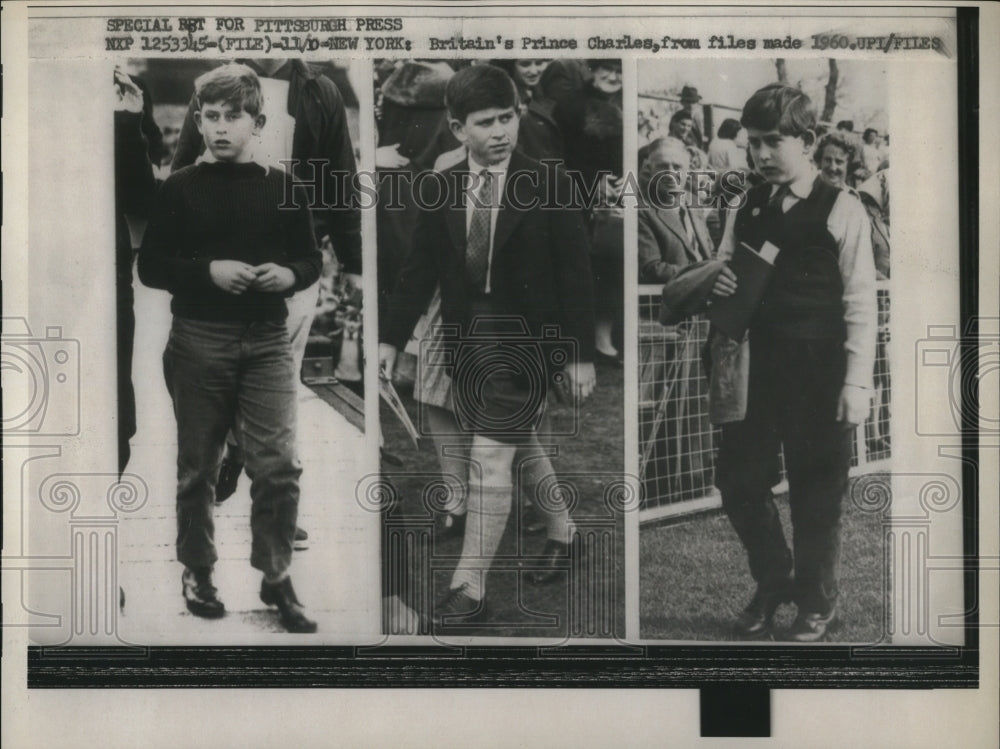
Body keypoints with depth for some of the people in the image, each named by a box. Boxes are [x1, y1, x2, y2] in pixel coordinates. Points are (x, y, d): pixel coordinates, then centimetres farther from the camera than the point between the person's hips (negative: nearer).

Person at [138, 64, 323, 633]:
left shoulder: (285, 189, 4)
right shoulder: (181, 189, 1)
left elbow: (312, 260, 12)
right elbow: (150, 267, 0)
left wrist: (289, 275, -10)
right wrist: (208, 271, -15)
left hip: (267, 341, 1)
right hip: (199, 341, 0)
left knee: (279, 464, -5)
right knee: (199, 468, 9)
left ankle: (277, 579, 9)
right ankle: (198, 572, 25)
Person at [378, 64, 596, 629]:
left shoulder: (549, 185, -6)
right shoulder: (441, 189, 4)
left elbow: (576, 274, -5)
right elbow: (422, 269, 8)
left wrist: (581, 354, -7)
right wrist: (393, 337, 2)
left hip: (527, 338, -4)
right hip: (468, 336, 5)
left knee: (490, 459, -9)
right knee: (521, 451, 16)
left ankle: (470, 591, -3)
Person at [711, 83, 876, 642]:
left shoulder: (841, 210, -6)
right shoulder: (748, 208, 9)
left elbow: (861, 303, -8)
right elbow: (722, 272, 20)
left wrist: (857, 383, -13)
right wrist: (716, 283, -4)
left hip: (817, 375, -5)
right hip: (754, 368, 5)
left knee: (817, 492, 7)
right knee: (739, 480, 9)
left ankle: (817, 601, 29)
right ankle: (772, 581, 34)